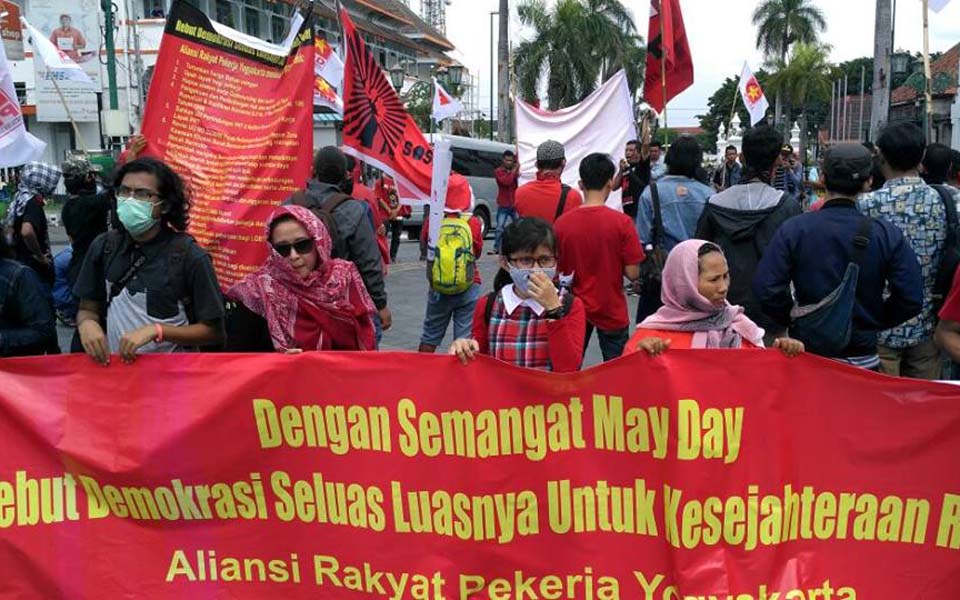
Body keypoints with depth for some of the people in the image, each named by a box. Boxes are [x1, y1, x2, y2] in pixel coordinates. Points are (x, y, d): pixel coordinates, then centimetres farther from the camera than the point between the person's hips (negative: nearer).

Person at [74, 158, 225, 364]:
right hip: (113, 365, 6)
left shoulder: (190, 256, -8)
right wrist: (87, 323, -7)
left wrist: (156, 331, -16)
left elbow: (213, 331, -6)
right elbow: (88, 308, 14)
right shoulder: (103, 247, 4)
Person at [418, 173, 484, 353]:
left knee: (430, 337, 17)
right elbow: (478, 252, 1)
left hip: (438, 289, 2)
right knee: (465, 338, 5)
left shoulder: (432, 222, -9)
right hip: (468, 289, -2)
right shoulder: (473, 223, -12)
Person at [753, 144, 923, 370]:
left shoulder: (793, 230, -11)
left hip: (807, 353, 0)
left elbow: (766, 290, -16)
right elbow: (911, 300, -9)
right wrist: (875, 322, 7)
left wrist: (792, 318, 1)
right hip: (862, 358, 1)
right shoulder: (886, 234, -8)